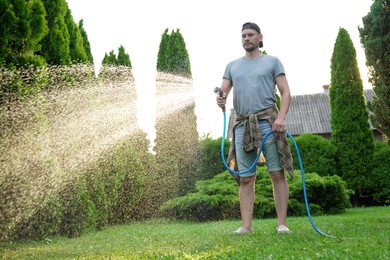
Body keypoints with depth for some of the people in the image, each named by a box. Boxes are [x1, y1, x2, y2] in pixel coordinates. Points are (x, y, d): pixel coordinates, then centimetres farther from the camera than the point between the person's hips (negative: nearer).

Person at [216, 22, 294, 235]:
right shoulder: (232, 65, 20)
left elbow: (285, 93, 3)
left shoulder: (272, 61, 11)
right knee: (245, 178, 0)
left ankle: (282, 224, 0)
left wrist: (281, 117, -13)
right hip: (242, 124, 3)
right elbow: (222, 92, 13)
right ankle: (246, 226, 3)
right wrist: (220, 101, -12)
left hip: (268, 121, -3)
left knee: (277, 173, -5)